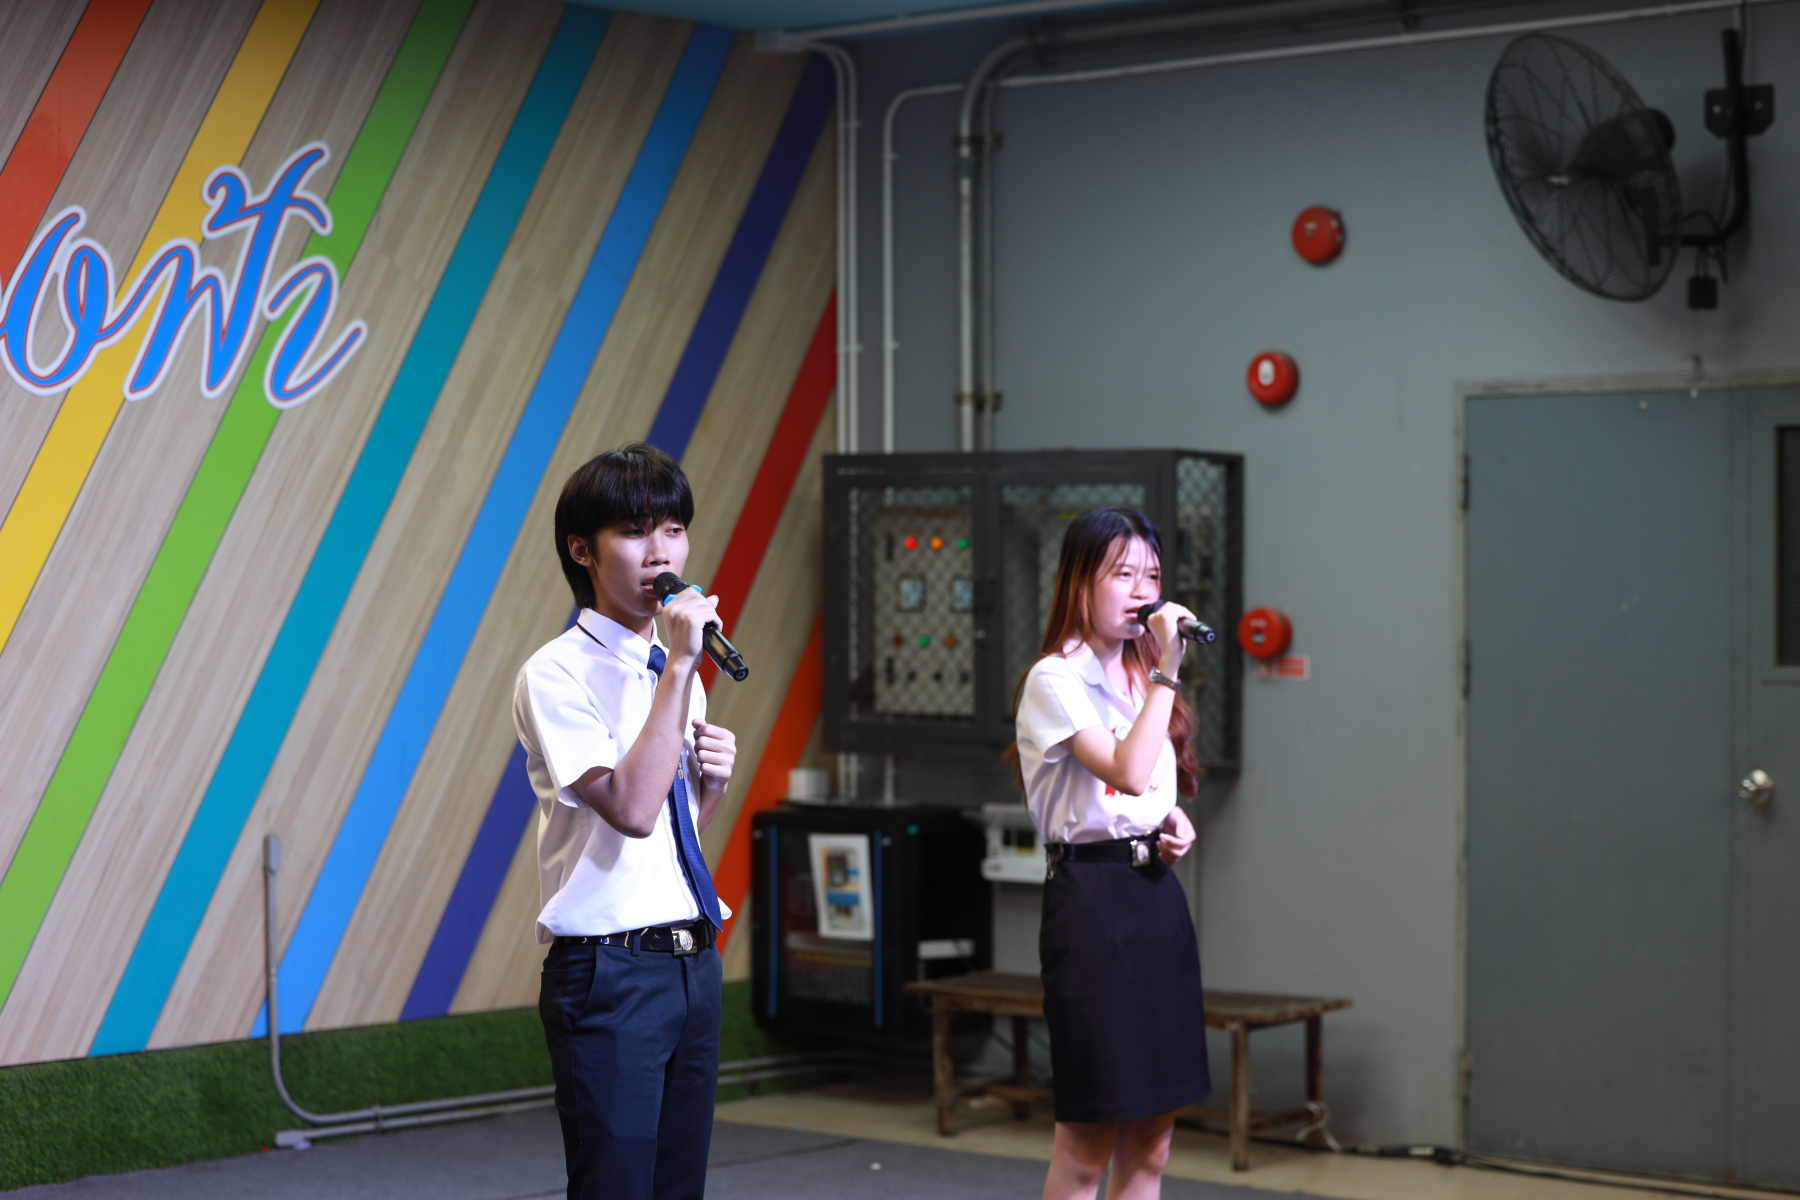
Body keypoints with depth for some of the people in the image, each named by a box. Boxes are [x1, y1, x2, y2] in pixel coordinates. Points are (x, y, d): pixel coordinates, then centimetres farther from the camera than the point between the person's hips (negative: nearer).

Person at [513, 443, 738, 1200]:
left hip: (692, 960, 8)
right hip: (610, 971, -7)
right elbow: (631, 809, -24)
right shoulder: (556, 675, -10)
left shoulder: (676, 672, 14)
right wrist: (680, 667, -23)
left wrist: (714, 778, 3)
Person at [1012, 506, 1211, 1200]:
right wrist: (1167, 673, -19)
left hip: (1158, 894, 8)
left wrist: (1175, 825, 7)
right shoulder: (1055, 680, -9)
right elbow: (1128, 773, -23)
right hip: (1091, 898, -8)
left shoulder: (1139, 676, 15)